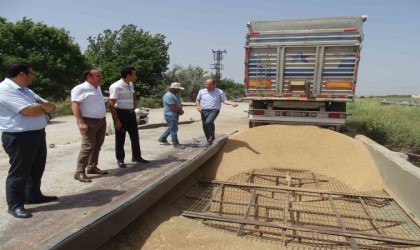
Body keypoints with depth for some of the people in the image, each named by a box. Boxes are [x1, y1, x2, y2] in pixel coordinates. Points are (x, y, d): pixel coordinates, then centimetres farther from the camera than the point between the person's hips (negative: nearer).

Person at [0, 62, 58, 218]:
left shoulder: (26, 91, 15)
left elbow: (51, 106, 13)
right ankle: (15, 205, 16)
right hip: (19, 137, -9)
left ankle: (33, 195, 34)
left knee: (37, 169, 18)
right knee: (19, 172, 2)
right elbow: (29, 111, -23)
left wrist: (39, 106, -9)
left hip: (37, 134, 9)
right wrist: (43, 107, -2)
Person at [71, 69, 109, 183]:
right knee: (88, 147, -11)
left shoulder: (97, 88, 15)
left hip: (101, 121, 9)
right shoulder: (80, 89, -11)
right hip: (89, 122, -9)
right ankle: (79, 172, -4)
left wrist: (103, 118, 22)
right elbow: (75, 106, -18)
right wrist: (81, 122, -26)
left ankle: (92, 167, 25)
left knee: (97, 146, 13)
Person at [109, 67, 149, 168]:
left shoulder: (131, 84, 7)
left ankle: (136, 157, 28)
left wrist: (135, 102, 12)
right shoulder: (116, 87, -17)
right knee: (120, 138, 3)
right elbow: (111, 105, -18)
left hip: (131, 113, 8)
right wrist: (116, 120, -21)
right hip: (121, 113, -8)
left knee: (135, 136, 14)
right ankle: (120, 160, 18)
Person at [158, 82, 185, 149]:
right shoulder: (169, 96, -20)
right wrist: (181, 111, -8)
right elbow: (174, 107, -24)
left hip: (175, 115, 11)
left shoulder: (175, 94, 13)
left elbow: (179, 104, 13)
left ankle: (162, 139, 31)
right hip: (171, 115, -10)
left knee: (171, 128, 20)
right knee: (174, 130, -3)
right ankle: (176, 144, 7)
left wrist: (180, 111, -6)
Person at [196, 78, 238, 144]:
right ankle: (209, 141, 22)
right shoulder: (201, 91, 9)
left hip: (214, 110, -4)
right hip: (204, 111, 4)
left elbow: (224, 100, 0)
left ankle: (212, 136, -6)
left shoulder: (220, 92, 2)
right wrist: (198, 106, -2)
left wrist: (232, 103, -18)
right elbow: (197, 100, 18)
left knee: (209, 122, -29)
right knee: (205, 126, 4)